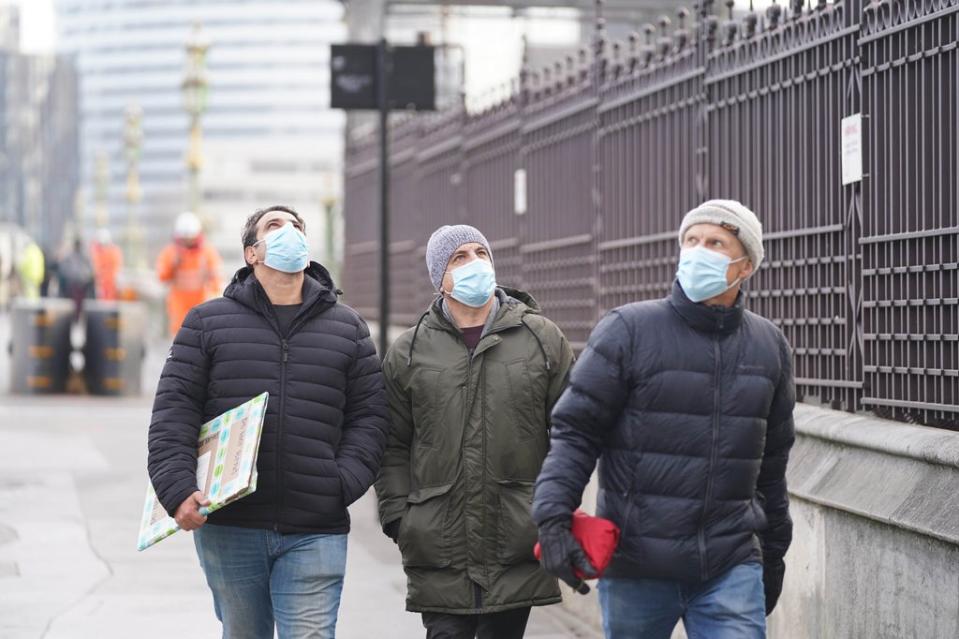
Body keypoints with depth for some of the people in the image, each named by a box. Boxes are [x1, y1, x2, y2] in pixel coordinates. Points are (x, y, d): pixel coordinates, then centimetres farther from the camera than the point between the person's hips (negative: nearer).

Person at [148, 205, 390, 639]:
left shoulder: (348, 329, 12)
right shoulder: (207, 322, 8)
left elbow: (370, 416, 11)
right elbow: (174, 409, 3)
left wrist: (344, 483, -5)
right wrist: (177, 490, -10)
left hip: (315, 535, 0)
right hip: (227, 528, 0)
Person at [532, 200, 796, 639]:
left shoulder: (768, 345, 9)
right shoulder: (628, 330, -4)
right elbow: (575, 430, -5)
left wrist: (773, 551, 22)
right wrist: (553, 517, -18)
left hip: (731, 567, 2)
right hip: (637, 567, -2)